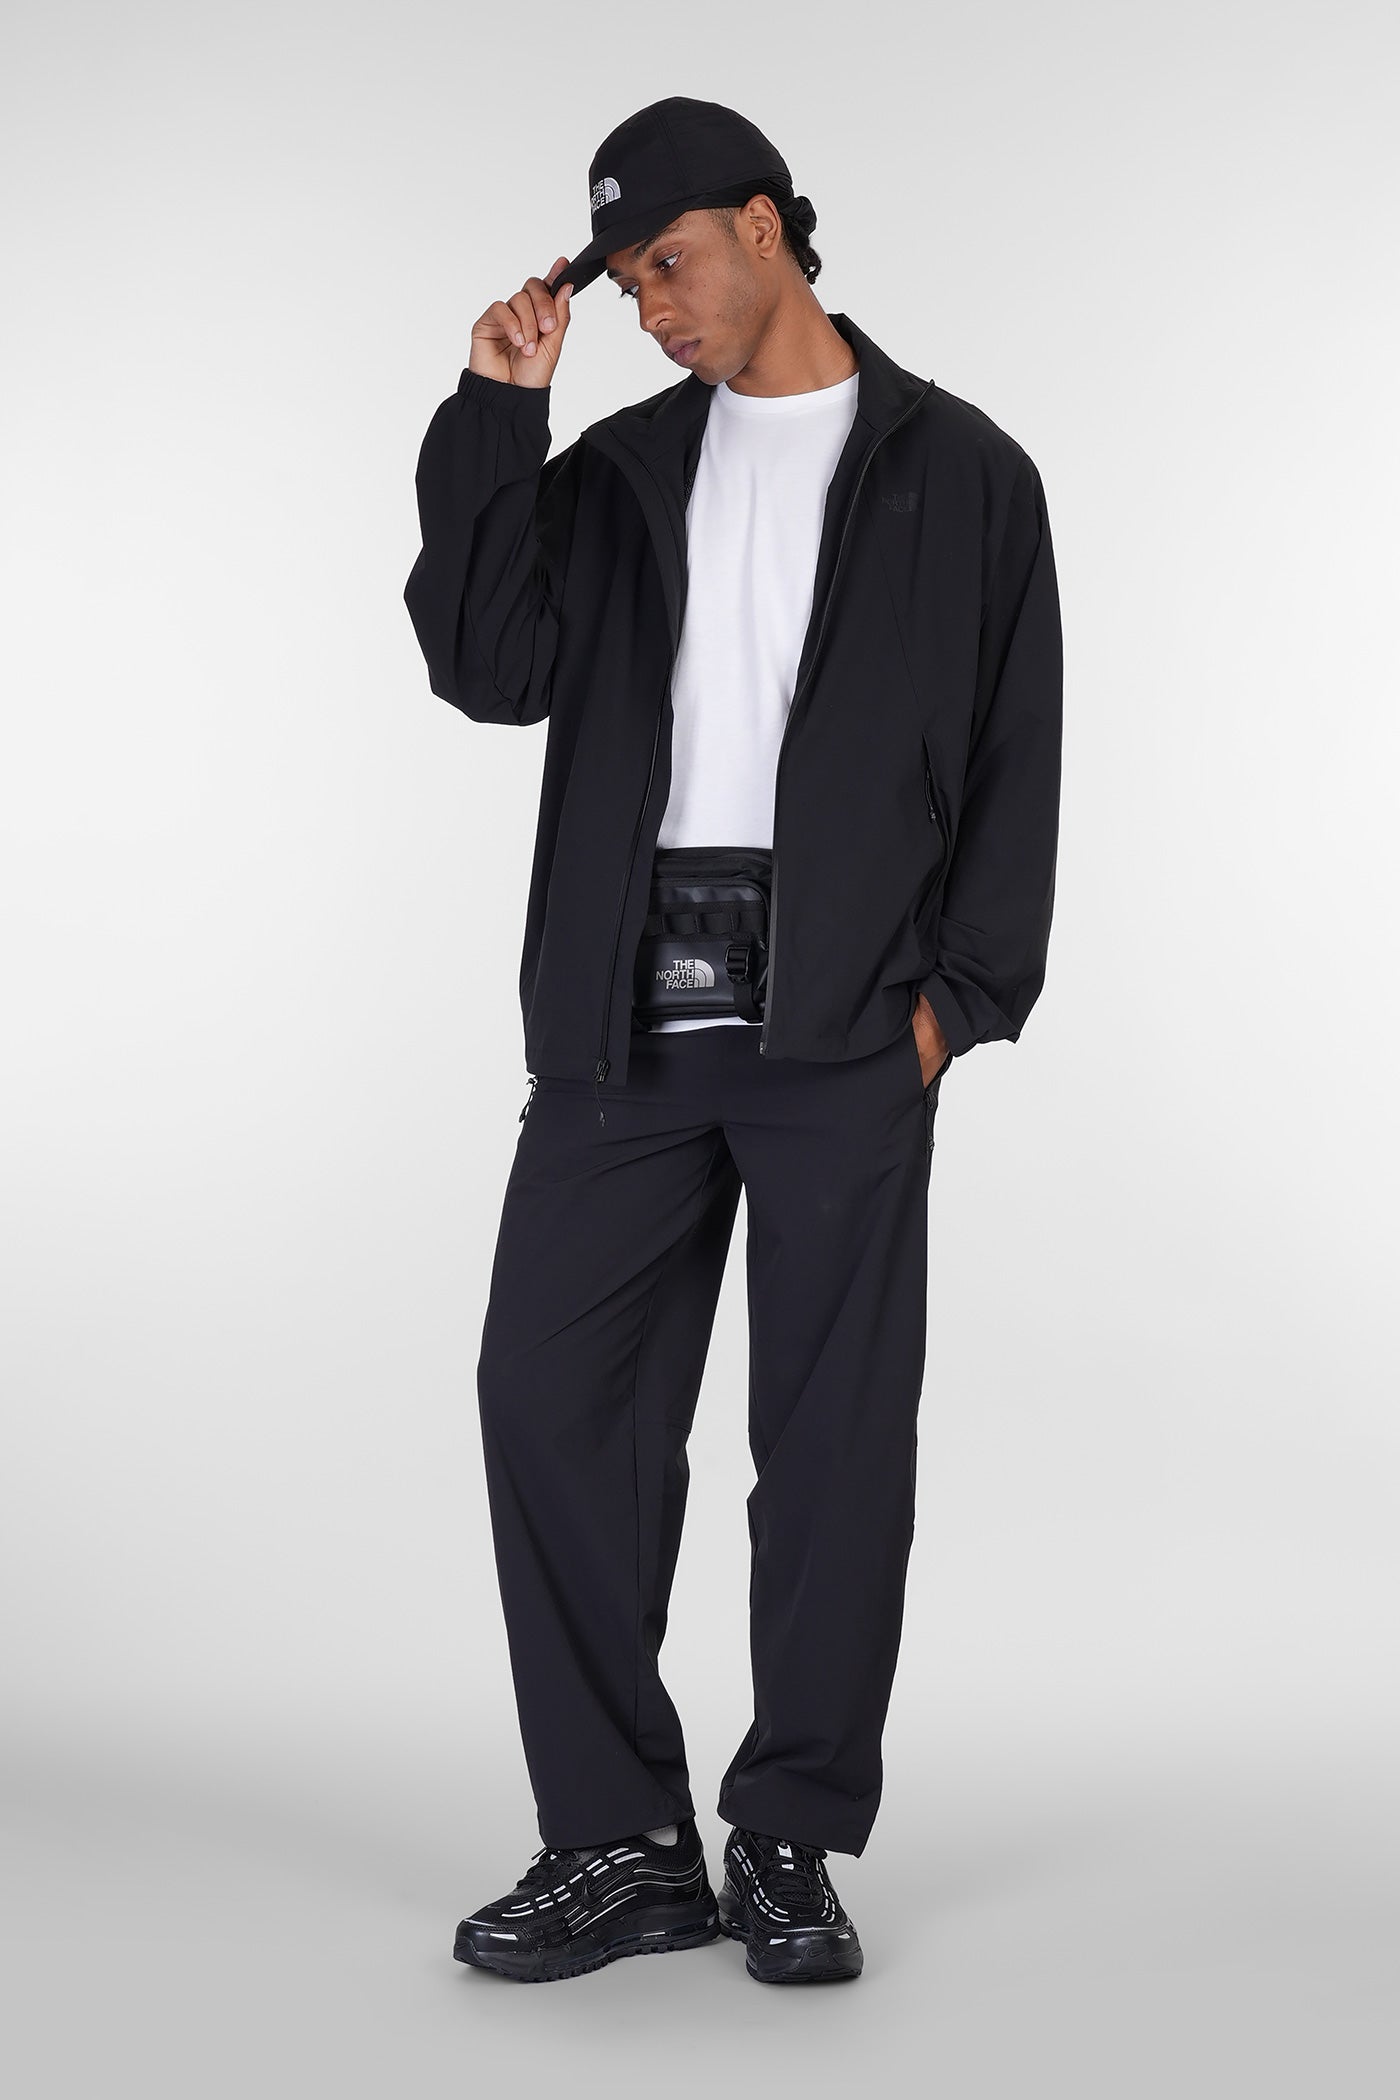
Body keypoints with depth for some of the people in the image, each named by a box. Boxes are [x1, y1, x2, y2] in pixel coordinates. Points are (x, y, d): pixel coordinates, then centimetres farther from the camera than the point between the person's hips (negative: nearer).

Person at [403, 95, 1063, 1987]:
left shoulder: (959, 473, 6)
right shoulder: (619, 469, 15)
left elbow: (1016, 756, 3)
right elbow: (491, 666, 1)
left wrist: (957, 992, -6)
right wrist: (495, 414, -2)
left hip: (842, 1026, -3)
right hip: (622, 1015, 3)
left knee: (835, 1433, 1)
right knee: (553, 1398, 0)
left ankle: (792, 1844, 15)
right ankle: (622, 1844, 10)